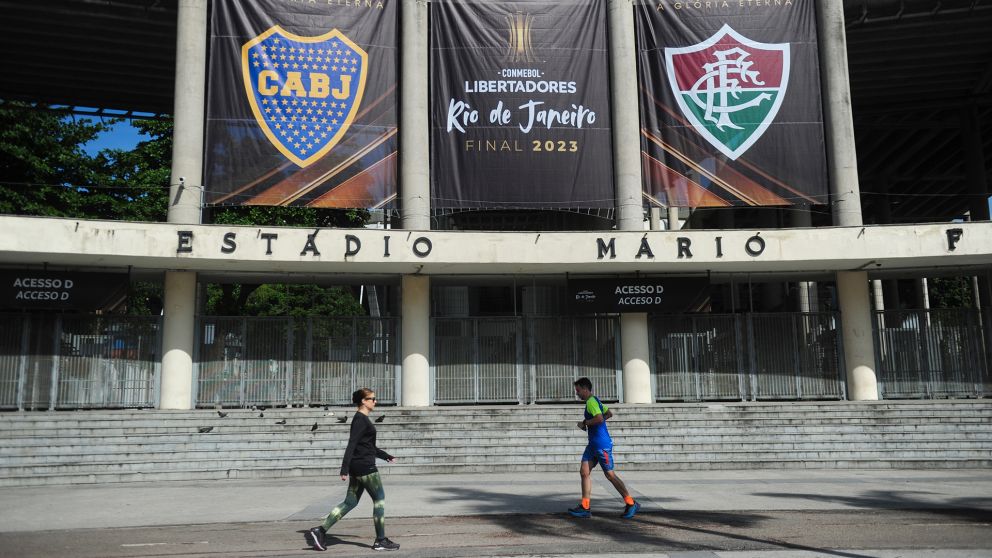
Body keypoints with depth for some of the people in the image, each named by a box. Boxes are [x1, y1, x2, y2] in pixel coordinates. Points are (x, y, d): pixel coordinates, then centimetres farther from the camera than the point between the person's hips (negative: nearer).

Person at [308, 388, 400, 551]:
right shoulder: (360, 419, -13)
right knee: (379, 499, 1)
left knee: (350, 502, 9)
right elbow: (351, 445, -20)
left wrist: (387, 456, 31)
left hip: (357, 467, 9)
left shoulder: (362, 419, 17)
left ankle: (320, 530, 5)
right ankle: (380, 541, 8)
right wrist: (344, 469, -25)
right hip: (365, 466, -9)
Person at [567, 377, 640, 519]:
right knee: (584, 472, 4)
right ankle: (585, 507, 4)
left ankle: (631, 504, 9)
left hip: (602, 444, -10)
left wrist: (584, 423, -16)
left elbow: (599, 418, -30)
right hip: (593, 444, 10)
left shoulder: (591, 401, -16)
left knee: (610, 475, -2)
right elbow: (609, 413, 25)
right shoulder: (595, 401, 15)